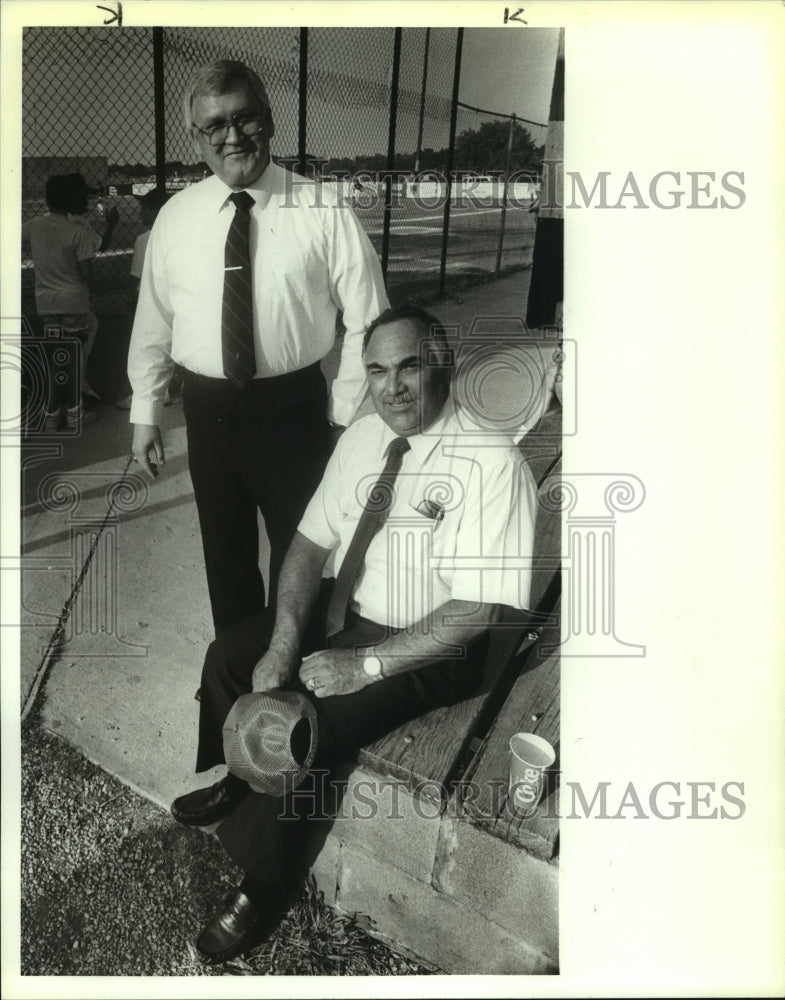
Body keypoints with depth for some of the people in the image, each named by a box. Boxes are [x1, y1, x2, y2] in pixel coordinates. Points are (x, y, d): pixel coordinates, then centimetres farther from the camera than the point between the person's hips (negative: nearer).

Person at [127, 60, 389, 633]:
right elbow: (153, 320, 7)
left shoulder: (325, 212, -8)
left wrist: (346, 413, -9)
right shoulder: (176, 217, 1)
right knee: (225, 553, 17)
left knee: (298, 549, 13)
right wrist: (145, 413, 9)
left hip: (294, 407, -3)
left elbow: (366, 319, -6)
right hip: (207, 408, 3)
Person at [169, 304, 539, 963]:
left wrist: (366, 665, -25)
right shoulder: (362, 438, -1)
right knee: (229, 655, 1)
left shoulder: (492, 464, -23)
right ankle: (236, 782, 30)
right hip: (342, 613, 7)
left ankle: (260, 885, 7)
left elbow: (477, 610, -24)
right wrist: (284, 642, -14)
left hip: (425, 650, -7)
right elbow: (311, 543, 0)